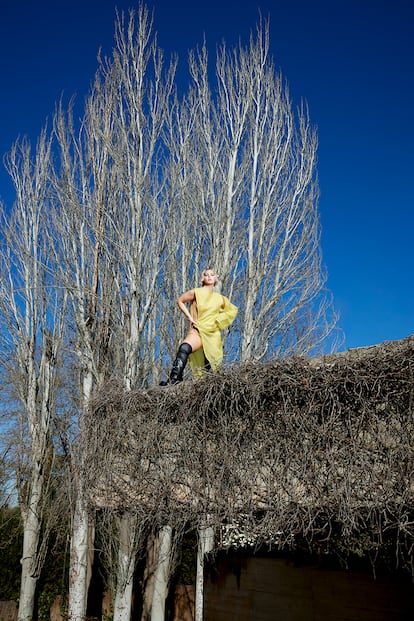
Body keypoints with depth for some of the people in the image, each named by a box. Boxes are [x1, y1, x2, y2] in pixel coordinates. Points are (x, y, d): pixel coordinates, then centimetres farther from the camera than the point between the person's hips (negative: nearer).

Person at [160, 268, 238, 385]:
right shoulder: (196, 292, 6)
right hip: (197, 330, -3)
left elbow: (233, 310, 28)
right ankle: (174, 378, -41)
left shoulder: (220, 298, 14)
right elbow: (180, 301, 15)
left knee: (211, 367, -1)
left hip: (212, 334, 3)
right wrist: (189, 317, 5)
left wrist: (219, 321, 13)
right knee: (184, 348, -33)